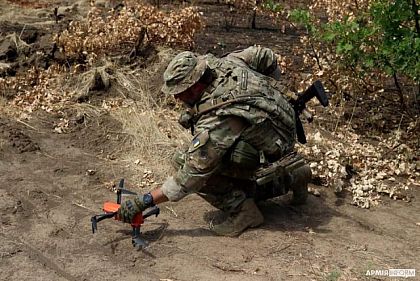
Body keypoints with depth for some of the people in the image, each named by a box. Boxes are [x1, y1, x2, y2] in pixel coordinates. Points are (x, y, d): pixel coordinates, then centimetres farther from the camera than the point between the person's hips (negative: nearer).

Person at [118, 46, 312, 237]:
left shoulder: (215, 123, -34)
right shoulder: (223, 64, -13)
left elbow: (190, 177, -30)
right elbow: (265, 55, 4)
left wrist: (145, 201, -25)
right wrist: (265, 90, 20)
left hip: (271, 155, -9)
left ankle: (242, 211, -11)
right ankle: (291, 178, 28)